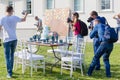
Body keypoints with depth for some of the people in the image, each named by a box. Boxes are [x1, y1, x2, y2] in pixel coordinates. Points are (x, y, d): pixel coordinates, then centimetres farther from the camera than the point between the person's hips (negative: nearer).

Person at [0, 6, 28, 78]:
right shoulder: (15, 18, 2)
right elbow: (23, 20, 19)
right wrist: (26, 15, 36)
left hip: (7, 40, -3)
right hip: (14, 39, 3)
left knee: (7, 57, 1)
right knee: (12, 55, 19)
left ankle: (9, 73, -1)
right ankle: (10, 70, 29)